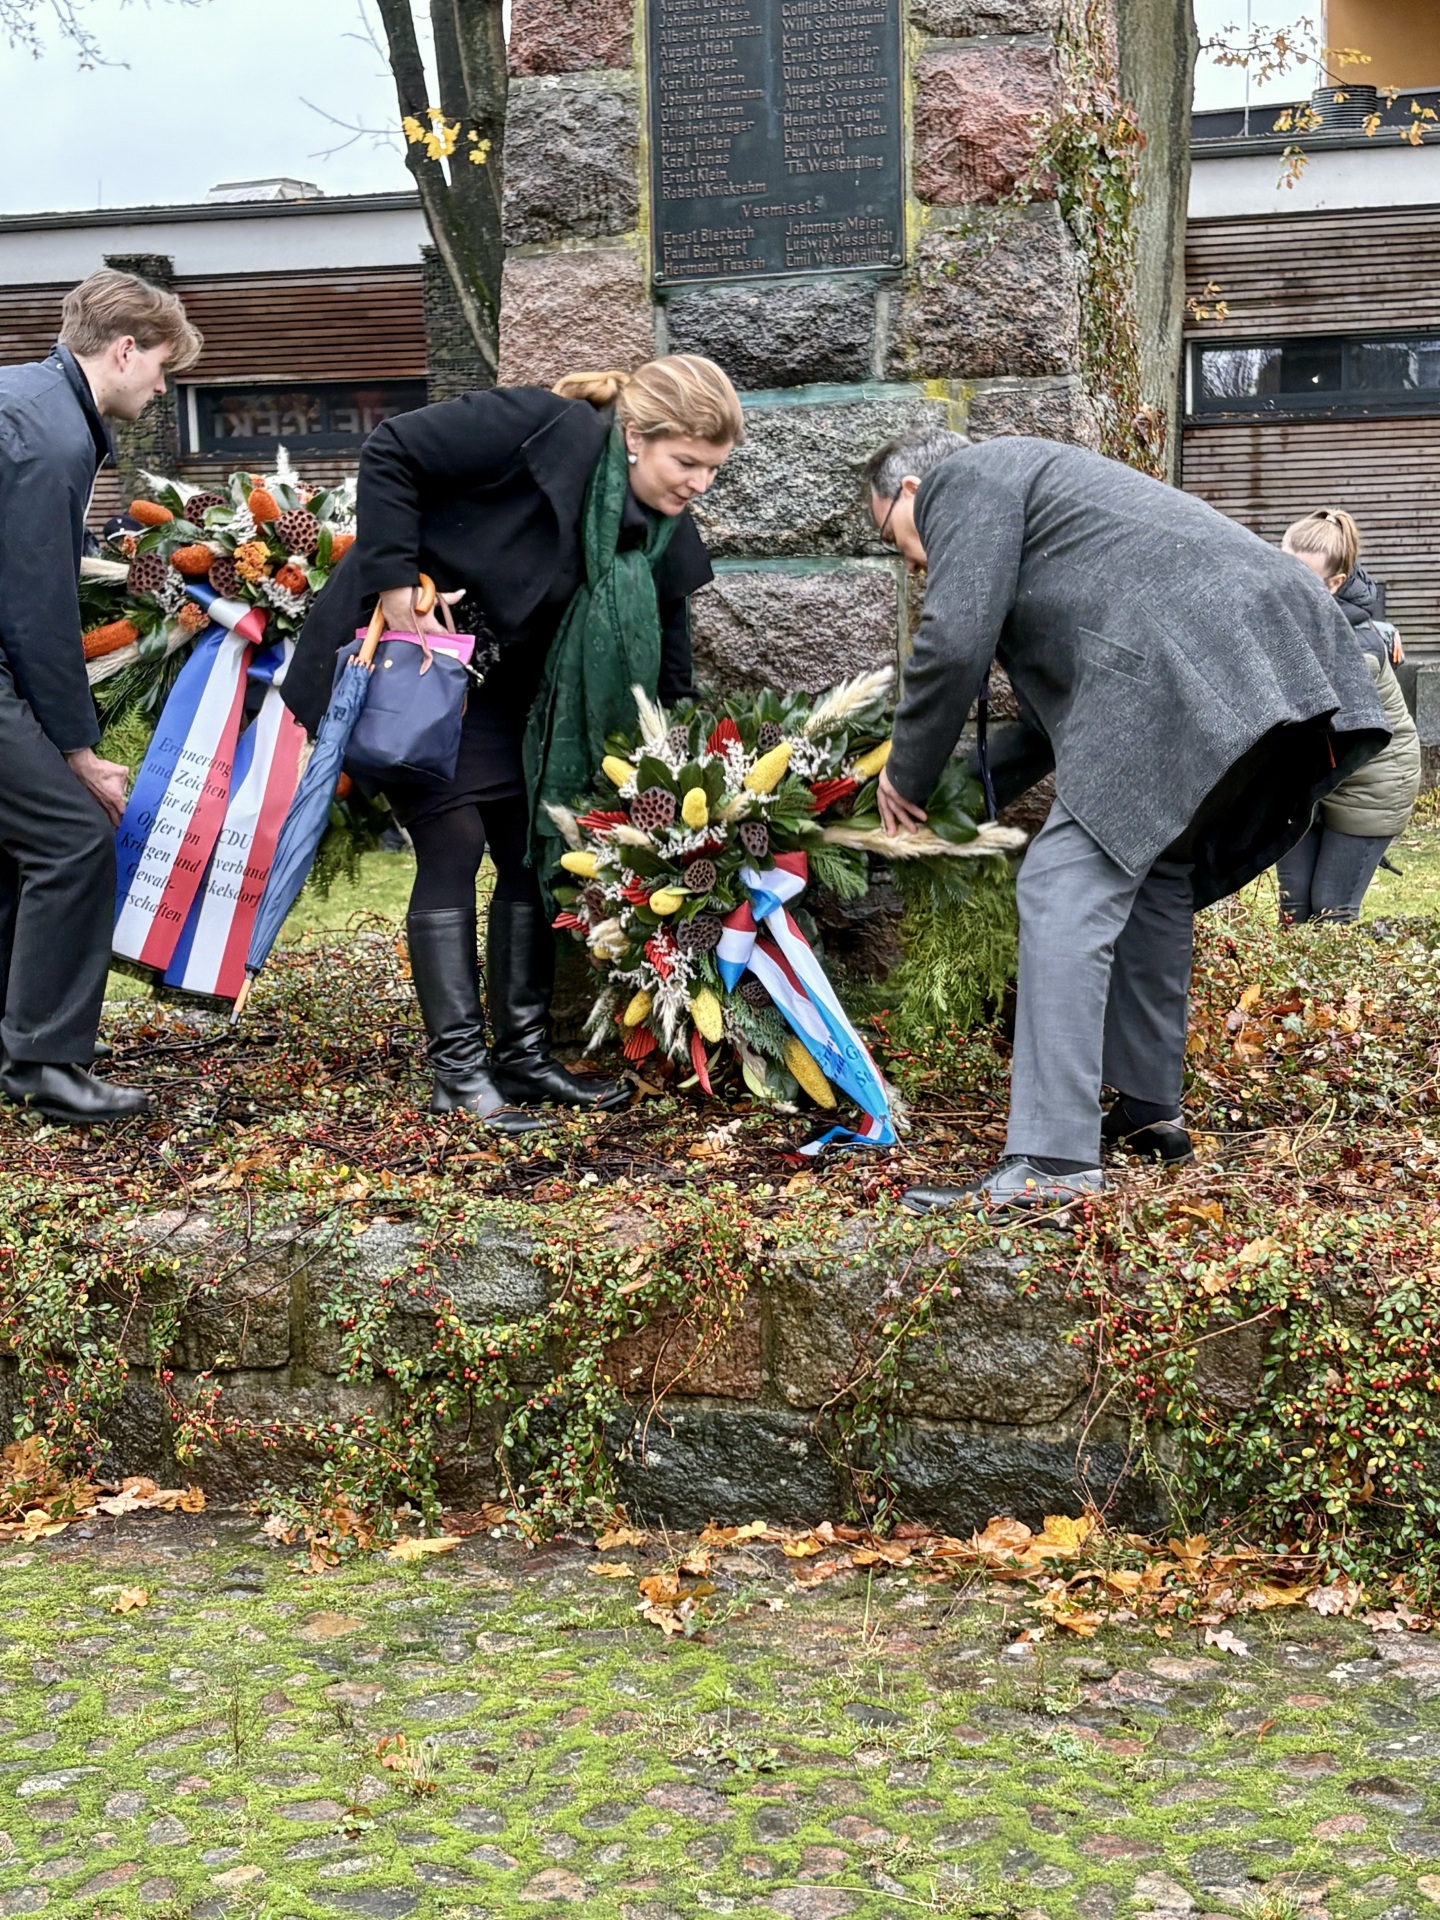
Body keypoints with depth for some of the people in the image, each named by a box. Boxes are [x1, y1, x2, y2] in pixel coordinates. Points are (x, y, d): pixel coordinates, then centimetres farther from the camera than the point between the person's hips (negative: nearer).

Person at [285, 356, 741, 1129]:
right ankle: (458, 1071, -6)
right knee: (454, 844, -11)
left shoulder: (662, 533, -2)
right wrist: (397, 589, -25)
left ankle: (524, 1056, 14)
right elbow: (392, 451, -24)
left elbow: (662, 670, 5)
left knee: (533, 850, 5)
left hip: (500, 686, 8)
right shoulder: (542, 429, -25)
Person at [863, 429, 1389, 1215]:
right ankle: (1149, 1108, 28)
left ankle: (1052, 1159, -17)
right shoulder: (1026, 479, 37)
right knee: (1151, 874, 23)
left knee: (1067, 892, -10)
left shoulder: (962, 480, 9)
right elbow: (1067, 686, 38)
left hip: (1185, 669, -10)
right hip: (1275, 651, 10)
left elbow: (955, 643, -4)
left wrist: (908, 776, 10)